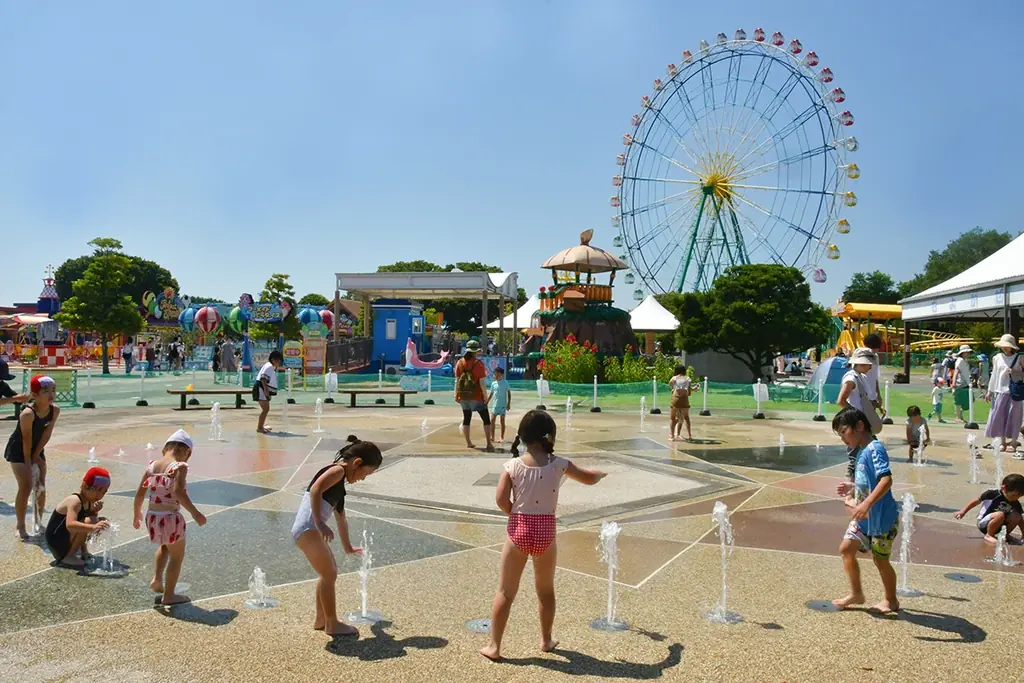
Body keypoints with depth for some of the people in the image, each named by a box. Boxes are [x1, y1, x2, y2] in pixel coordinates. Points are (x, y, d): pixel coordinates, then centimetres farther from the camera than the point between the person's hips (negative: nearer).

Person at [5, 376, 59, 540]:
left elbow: (47, 434, -8)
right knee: (26, 487, -12)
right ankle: (20, 527, -2)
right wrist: (28, 460, -15)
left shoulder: (55, 410, -14)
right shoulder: (28, 413, -32)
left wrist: (36, 455, -6)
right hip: (18, 450, -6)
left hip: (37, 450, 6)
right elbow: (26, 439, -24)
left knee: (41, 487, 9)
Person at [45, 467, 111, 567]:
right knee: (88, 521, -29)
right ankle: (68, 557, -17)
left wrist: (95, 511, -14)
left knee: (102, 522, 5)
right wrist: (93, 527, -52)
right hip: (57, 543, -9)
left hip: (67, 542, 9)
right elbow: (70, 525, -41)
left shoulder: (89, 501, 2)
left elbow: (95, 521, 5)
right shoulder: (75, 501, -24)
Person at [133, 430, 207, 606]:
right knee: (177, 556, 14)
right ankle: (169, 595, 21)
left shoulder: (152, 465, 4)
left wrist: (137, 513, 23)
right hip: (170, 517, -6)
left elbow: (140, 492, 8)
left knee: (165, 546, 35)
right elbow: (178, 492, -27)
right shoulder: (179, 466, -14)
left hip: (152, 516, 6)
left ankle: (157, 580, 24)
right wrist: (195, 513, -22)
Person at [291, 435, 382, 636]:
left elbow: (341, 518, 34)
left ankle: (321, 620, 32)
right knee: (329, 575, -2)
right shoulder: (338, 470, -7)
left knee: (330, 573, 21)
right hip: (307, 529, -10)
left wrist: (347, 547, 44)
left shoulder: (339, 483, 22)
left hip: (309, 529, 10)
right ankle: (332, 624, 10)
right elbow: (315, 490, -26)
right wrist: (319, 524, -31)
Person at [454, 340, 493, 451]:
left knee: (466, 419, 16)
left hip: (463, 396, 5)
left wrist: (456, 395, 11)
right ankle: (489, 444, -3)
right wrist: (485, 396, -8)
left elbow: (457, 380, 3)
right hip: (476, 396, -5)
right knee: (486, 419, 3)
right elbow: (482, 382, -16)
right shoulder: (478, 364, -14)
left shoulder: (460, 362, 0)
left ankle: (468, 443, 19)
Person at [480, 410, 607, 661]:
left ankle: (494, 646, 11)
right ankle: (546, 640, 33)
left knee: (505, 591, 9)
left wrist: (518, 515, 6)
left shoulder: (513, 465, -7)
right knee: (546, 590, 21)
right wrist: (602, 472, 30)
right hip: (545, 531, 1)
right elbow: (589, 478, 8)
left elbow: (501, 500, -12)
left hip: (519, 530, -1)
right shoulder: (558, 464, -5)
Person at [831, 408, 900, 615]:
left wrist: (867, 503, -36)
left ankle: (891, 601, 27)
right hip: (863, 517, 8)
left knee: (880, 559, 6)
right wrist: (851, 487, 10)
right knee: (846, 548, 7)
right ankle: (856, 593, 21)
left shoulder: (874, 449, -20)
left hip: (881, 517, -8)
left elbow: (886, 480, -31)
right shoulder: (861, 452, 8)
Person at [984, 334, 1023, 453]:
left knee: (1013, 417, 1)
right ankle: (1002, 442, 11)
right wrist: (989, 391, 11)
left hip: (1015, 392, -2)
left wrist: (1014, 372, -16)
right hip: (1000, 391, 2)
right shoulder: (998, 358, 7)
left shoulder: (1019, 358, 0)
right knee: (999, 416, 1)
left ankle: (1013, 443, 8)